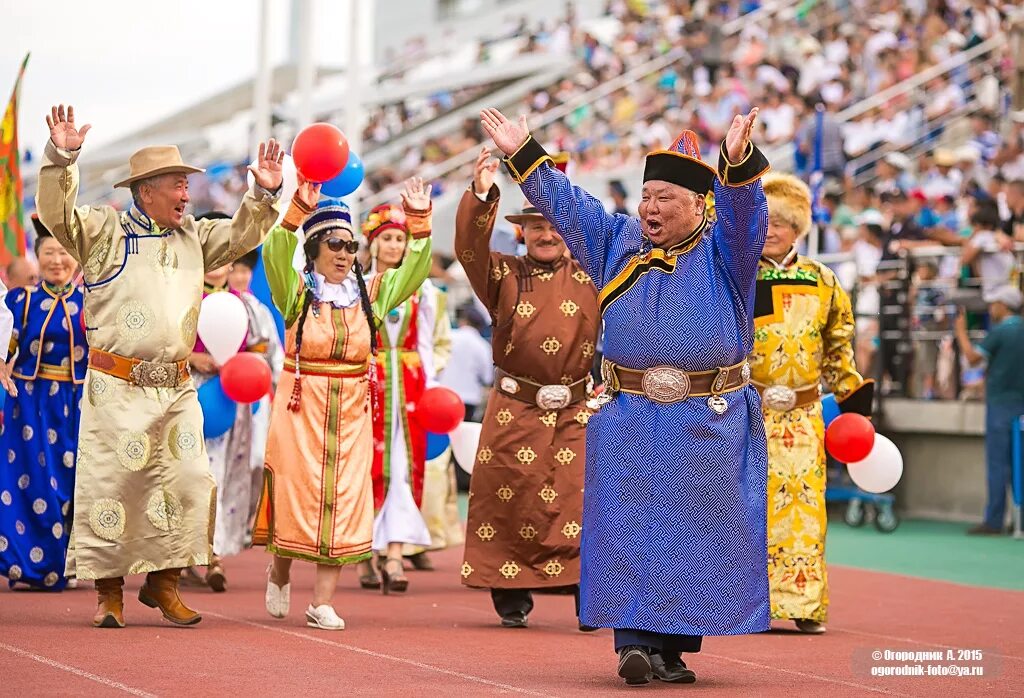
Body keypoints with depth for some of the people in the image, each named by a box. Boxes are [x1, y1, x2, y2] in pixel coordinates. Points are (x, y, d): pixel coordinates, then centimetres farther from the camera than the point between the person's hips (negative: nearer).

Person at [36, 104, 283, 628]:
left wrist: (264, 195, 6)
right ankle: (108, 589, 9)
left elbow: (241, 235, 22)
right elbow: (56, 213, -13)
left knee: (189, 482, -2)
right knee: (111, 484, -1)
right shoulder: (104, 231, 0)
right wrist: (61, 159, -26)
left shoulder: (193, 236, 17)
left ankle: (162, 580, 11)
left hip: (176, 389, 5)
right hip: (117, 388, -5)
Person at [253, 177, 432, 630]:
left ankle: (322, 603, 2)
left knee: (342, 502, -1)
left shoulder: (370, 295, 10)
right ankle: (280, 574, 29)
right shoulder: (297, 292, -1)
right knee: (297, 495, 1)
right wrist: (299, 210, -31)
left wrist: (419, 220, -5)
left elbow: (413, 271, 7)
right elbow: (275, 254, -18)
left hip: (352, 412, 3)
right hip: (301, 407, -3)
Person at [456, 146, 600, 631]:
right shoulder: (505, 276, 4)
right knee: (511, 501, 1)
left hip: (578, 410, 1)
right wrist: (481, 196, -27)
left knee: (583, 499, -5)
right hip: (516, 409, -1)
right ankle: (511, 598, 10)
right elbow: (469, 249, -12)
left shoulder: (591, 276, 8)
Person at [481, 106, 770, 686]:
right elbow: (564, 202, 17)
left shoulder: (722, 249, 1)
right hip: (630, 423, 2)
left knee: (697, 530, 2)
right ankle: (637, 640, -5)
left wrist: (739, 164, -37)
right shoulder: (619, 241, 11)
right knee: (630, 528, -4)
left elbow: (745, 213, -18)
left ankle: (674, 645, 10)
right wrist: (525, 155, 9)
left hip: (710, 423, -2)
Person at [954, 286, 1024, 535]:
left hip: (1001, 403, -6)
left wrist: (961, 331, -2)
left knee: (998, 463, -5)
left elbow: (973, 358, -12)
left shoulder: (999, 332, -11)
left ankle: (994, 521, -5)